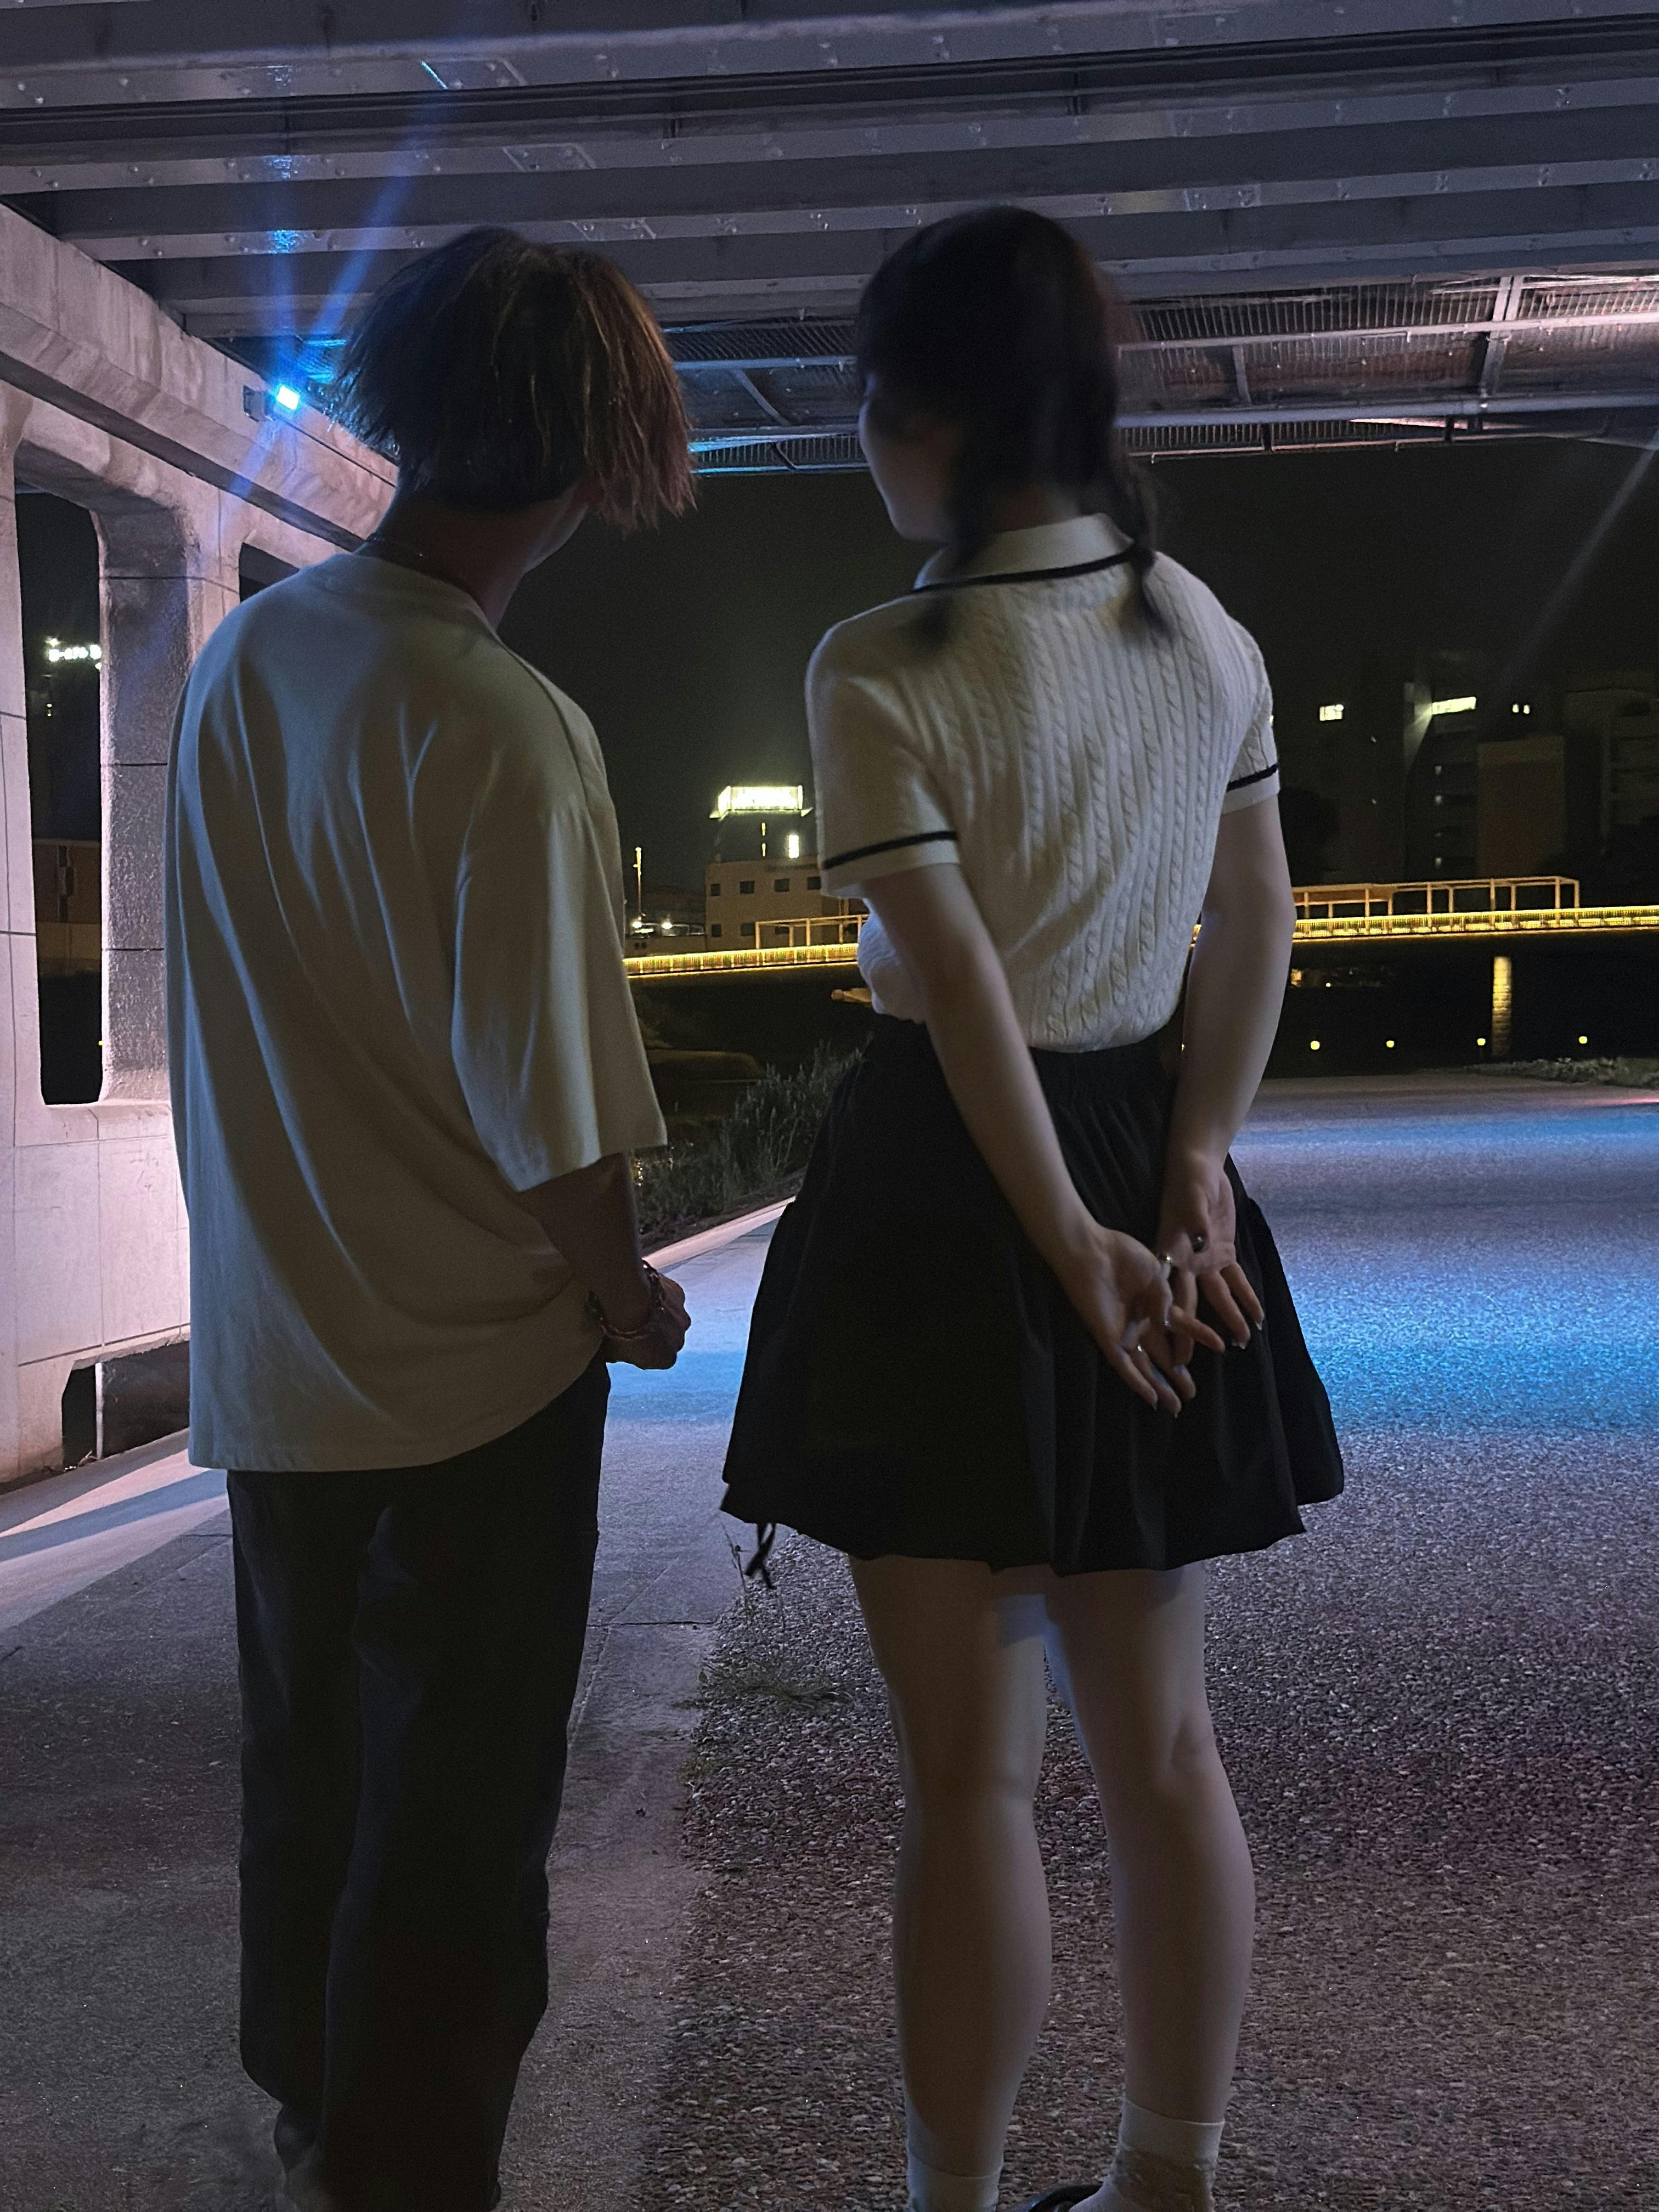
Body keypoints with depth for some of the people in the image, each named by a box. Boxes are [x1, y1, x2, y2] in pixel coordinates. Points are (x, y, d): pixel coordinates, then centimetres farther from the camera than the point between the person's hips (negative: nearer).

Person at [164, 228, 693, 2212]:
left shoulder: (235, 659, -2)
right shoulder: (500, 727, -23)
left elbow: (239, 1006, 6)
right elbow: (539, 1103, -22)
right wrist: (629, 1295, -3)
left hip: (269, 1350, 7)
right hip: (472, 1368, -7)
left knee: (307, 1754, 22)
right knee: (457, 1809, 10)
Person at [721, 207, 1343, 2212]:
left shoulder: (879, 675, -14)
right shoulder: (1211, 635, 5)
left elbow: (962, 982, -17)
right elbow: (1255, 923, 5)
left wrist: (1073, 1242, -12)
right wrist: (1196, 1160, 0)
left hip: (949, 1182, -6)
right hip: (1148, 1152, 6)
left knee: (968, 1766, 3)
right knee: (1159, 1737, 14)